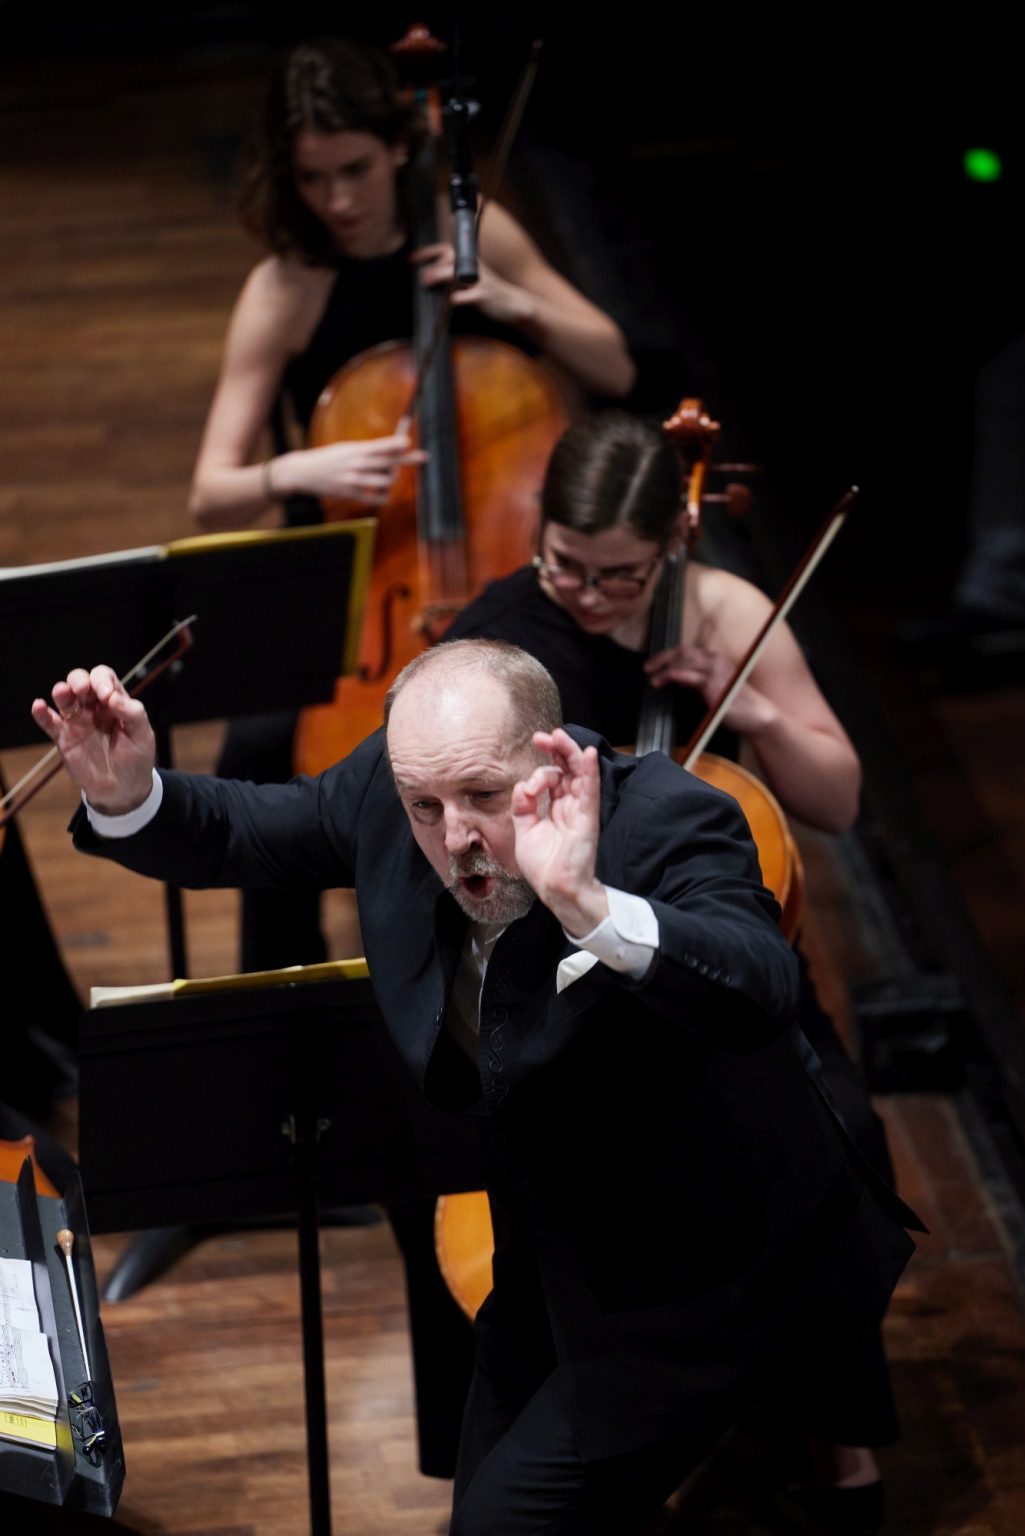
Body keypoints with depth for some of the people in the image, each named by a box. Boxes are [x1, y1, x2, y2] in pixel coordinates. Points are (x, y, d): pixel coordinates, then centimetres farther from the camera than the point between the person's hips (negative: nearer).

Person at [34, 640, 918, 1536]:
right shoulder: (389, 786, -11)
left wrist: (587, 906, -61)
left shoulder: (669, 823, -30)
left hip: (701, 1289, -7)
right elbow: (242, 832, 5)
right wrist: (127, 793, -15)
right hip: (550, 1262, 8)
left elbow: (760, 997, -47)